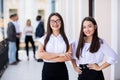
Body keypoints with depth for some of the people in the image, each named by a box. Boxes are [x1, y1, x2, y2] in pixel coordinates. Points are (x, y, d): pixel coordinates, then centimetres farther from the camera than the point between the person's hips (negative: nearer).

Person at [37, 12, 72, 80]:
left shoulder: (67, 39, 2)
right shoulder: (44, 38, 2)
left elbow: (69, 56, -9)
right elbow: (40, 54, -11)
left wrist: (48, 56, -13)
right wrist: (59, 54, -16)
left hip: (62, 70, 0)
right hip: (47, 70, 0)